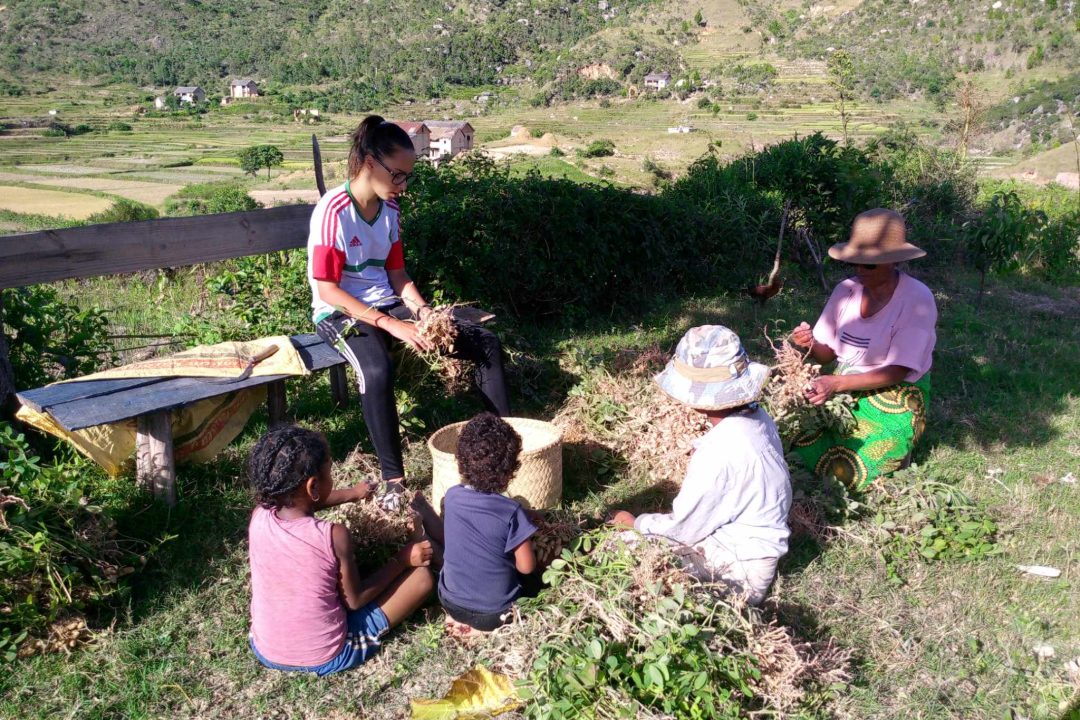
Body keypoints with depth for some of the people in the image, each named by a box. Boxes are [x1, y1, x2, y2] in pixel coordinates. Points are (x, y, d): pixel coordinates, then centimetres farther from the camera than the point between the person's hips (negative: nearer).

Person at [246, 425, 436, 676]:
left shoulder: (258, 517, -13)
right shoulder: (334, 536, -27)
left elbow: (294, 505, 11)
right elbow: (355, 600, -12)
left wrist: (351, 494, 24)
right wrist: (402, 559, -2)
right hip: (326, 659, -5)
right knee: (422, 576, -2)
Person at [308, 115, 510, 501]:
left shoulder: (390, 208, 4)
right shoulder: (334, 211, -17)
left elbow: (396, 272, 10)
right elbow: (327, 290, -19)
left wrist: (424, 312, -9)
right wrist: (393, 325, -24)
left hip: (387, 304, 7)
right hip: (340, 313, -6)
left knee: (487, 344, -5)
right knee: (377, 371, -41)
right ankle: (393, 479, -26)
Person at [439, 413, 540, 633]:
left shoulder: (451, 497, -9)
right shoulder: (511, 511, -23)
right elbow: (526, 567, -14)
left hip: (450, 603, 5)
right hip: (494, 612, -4)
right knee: (533, 579, 23)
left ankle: (462, 617, 10)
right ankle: (483, 624, 3)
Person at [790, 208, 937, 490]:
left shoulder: (917, 299, -17)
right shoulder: (846, 290, -3)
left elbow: (897, 372, -20)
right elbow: (828, 354, 2)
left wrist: (838, 383, -31)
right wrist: (812, 344, -23)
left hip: (894, 399, -4)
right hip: (843, 389, 4)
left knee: (848, 471, -19)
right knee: (798, 442, -15)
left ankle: (895, 449, 12)